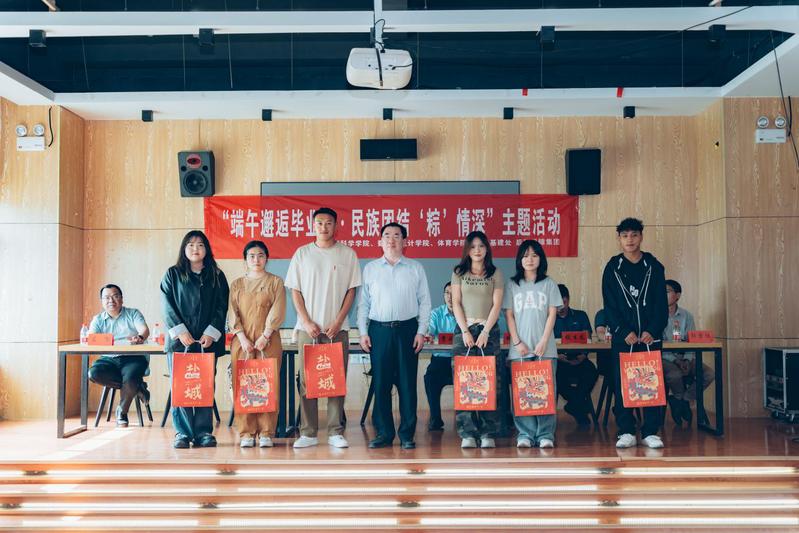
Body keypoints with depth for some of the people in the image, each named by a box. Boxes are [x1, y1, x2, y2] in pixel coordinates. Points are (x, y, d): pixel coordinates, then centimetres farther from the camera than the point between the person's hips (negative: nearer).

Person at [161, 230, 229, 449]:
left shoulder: (217, 276, 12)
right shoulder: (173, 274, 10)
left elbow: (222, 308, 6)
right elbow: (167, 306, 2)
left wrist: (211, 334, -6)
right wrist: (180, 332, -9)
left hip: (208, 340, 1)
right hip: (179, 340, -1)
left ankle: (203, 432, 3)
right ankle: (182, 432, 1)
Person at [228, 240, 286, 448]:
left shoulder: (275, 282, 6)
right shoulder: (237, 284, 13)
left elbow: (277, 312, -3)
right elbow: (233, 314, 5)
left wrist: (264, 337, -12)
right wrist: (243, 338, -8)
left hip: (268, 341, -2)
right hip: (242, 341, 2)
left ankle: (266, 432, 1)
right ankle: (246, 432, 4)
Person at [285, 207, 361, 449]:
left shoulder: (347, 254, 5)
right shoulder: (302, 253, 7)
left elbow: (351, 291, 3)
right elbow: (295, 291, 5)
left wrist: (337, 322, -6)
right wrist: (307, 323, -5)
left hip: (337, 328, 0)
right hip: (308, 327, 1)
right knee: (307, 380, 1)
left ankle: (335, 432, 7)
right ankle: (308, 433, 7)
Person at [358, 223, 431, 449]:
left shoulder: (416, 268, 7)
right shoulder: (370, 269, 10)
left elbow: (424, 303, 7)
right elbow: (363, 303, 10)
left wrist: (421, 332, -2)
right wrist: (363, 332, 2)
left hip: (407, 330, -1)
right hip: (379, 330, 1)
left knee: (407, 384, 0)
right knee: (380, 383, 2)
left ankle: (407, 434, 8)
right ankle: (384, 433, 11)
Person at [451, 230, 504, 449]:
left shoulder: (495, 274, 8)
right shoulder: (459, 273, 10)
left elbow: (497, 305, 1)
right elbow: (456, 303, 5)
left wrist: (485, 332, -9)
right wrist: (465, 331, -6)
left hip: (488, 330, -1)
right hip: (464, 330, 1)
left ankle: (488, 433, 0)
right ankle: (467, 433, -2)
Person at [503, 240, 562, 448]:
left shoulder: (548, 284, 9)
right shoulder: (512, 285, 10)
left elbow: (552, 315, 4)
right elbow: (509, 316, 6)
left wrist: (543, 342, -7)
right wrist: (517, 342, -4)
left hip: (545, 348, 0)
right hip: (519, 349, 1)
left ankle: (546, 434, 2)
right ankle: (525, 434, 4)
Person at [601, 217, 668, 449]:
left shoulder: (654, 266, 6)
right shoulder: (612, 268, 5)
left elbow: (661, 303, 3)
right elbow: (609, 306, 1)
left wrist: (653, 331, -10)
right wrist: (624, 332, -10)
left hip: (650, 335, 0)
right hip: (622, 337, 0)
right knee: (622, 385, 0)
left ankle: (651, 432, 7)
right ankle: (626, 432, 7)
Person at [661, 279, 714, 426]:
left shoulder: (687, 316, 7)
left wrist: (687, 360, -14)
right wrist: (675, 360, -19)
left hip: (684, 358, 4)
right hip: (665, 358, -4)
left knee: (709, 374, -19)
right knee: (675, 375, -35)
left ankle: (681, 401, -2)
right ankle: (683, 402, -1)